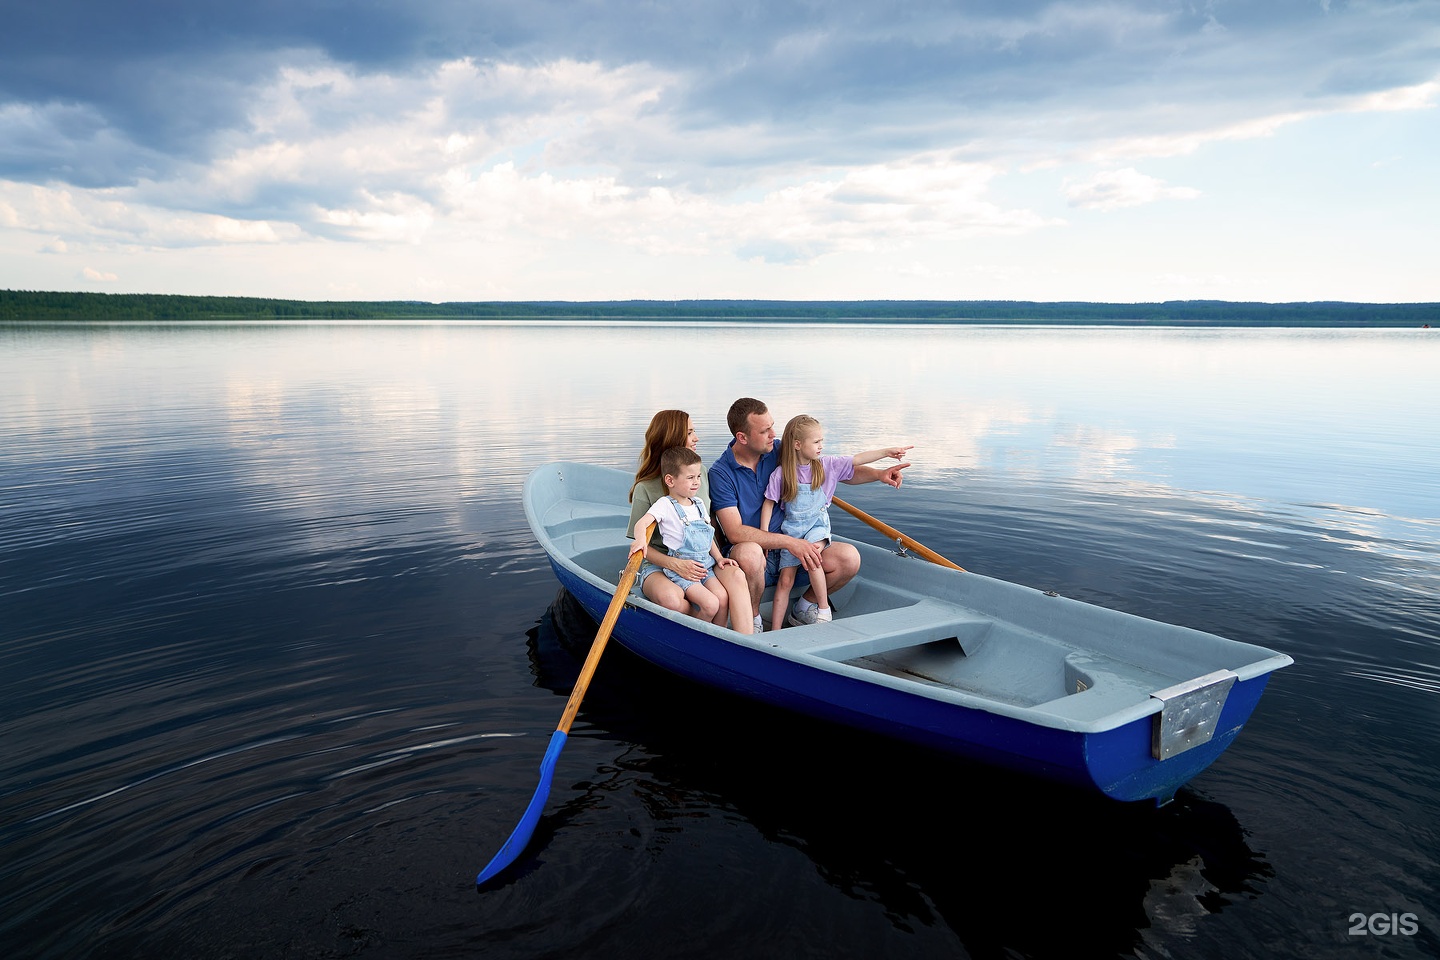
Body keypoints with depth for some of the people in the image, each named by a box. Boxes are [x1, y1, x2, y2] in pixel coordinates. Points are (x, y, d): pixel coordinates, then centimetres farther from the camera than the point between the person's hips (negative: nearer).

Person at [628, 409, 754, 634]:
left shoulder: (701, 473, 8)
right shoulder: (646, 488, -7)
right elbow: (642, 544, -5)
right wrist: (675, 564, -22)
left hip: (701, 561, 4)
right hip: (660, 565, -3)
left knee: (735, 575, -30)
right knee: (670, 599, -38)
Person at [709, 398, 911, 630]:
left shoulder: (780, 452, 1)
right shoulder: (721, 472, -12)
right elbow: (735, 533, -20)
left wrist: (878, 474, -9)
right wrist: (790, 542, -26)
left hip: (789, 551, 5)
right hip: (753, 554, -4)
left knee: (849, 558, -16)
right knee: (749, 552, -40)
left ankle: (804, 607, 11)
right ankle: (753, 620, -11)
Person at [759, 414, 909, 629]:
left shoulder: (827, 465, -2)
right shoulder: (781, 474, -9)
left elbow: (857, 460, -1)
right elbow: (769, 504, -4)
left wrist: (887, 451, -7)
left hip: (818, 525, 0)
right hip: (792, 529, 0)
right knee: (785, 580, -4)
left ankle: (823, 610, -17)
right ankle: (775, 632, 2)